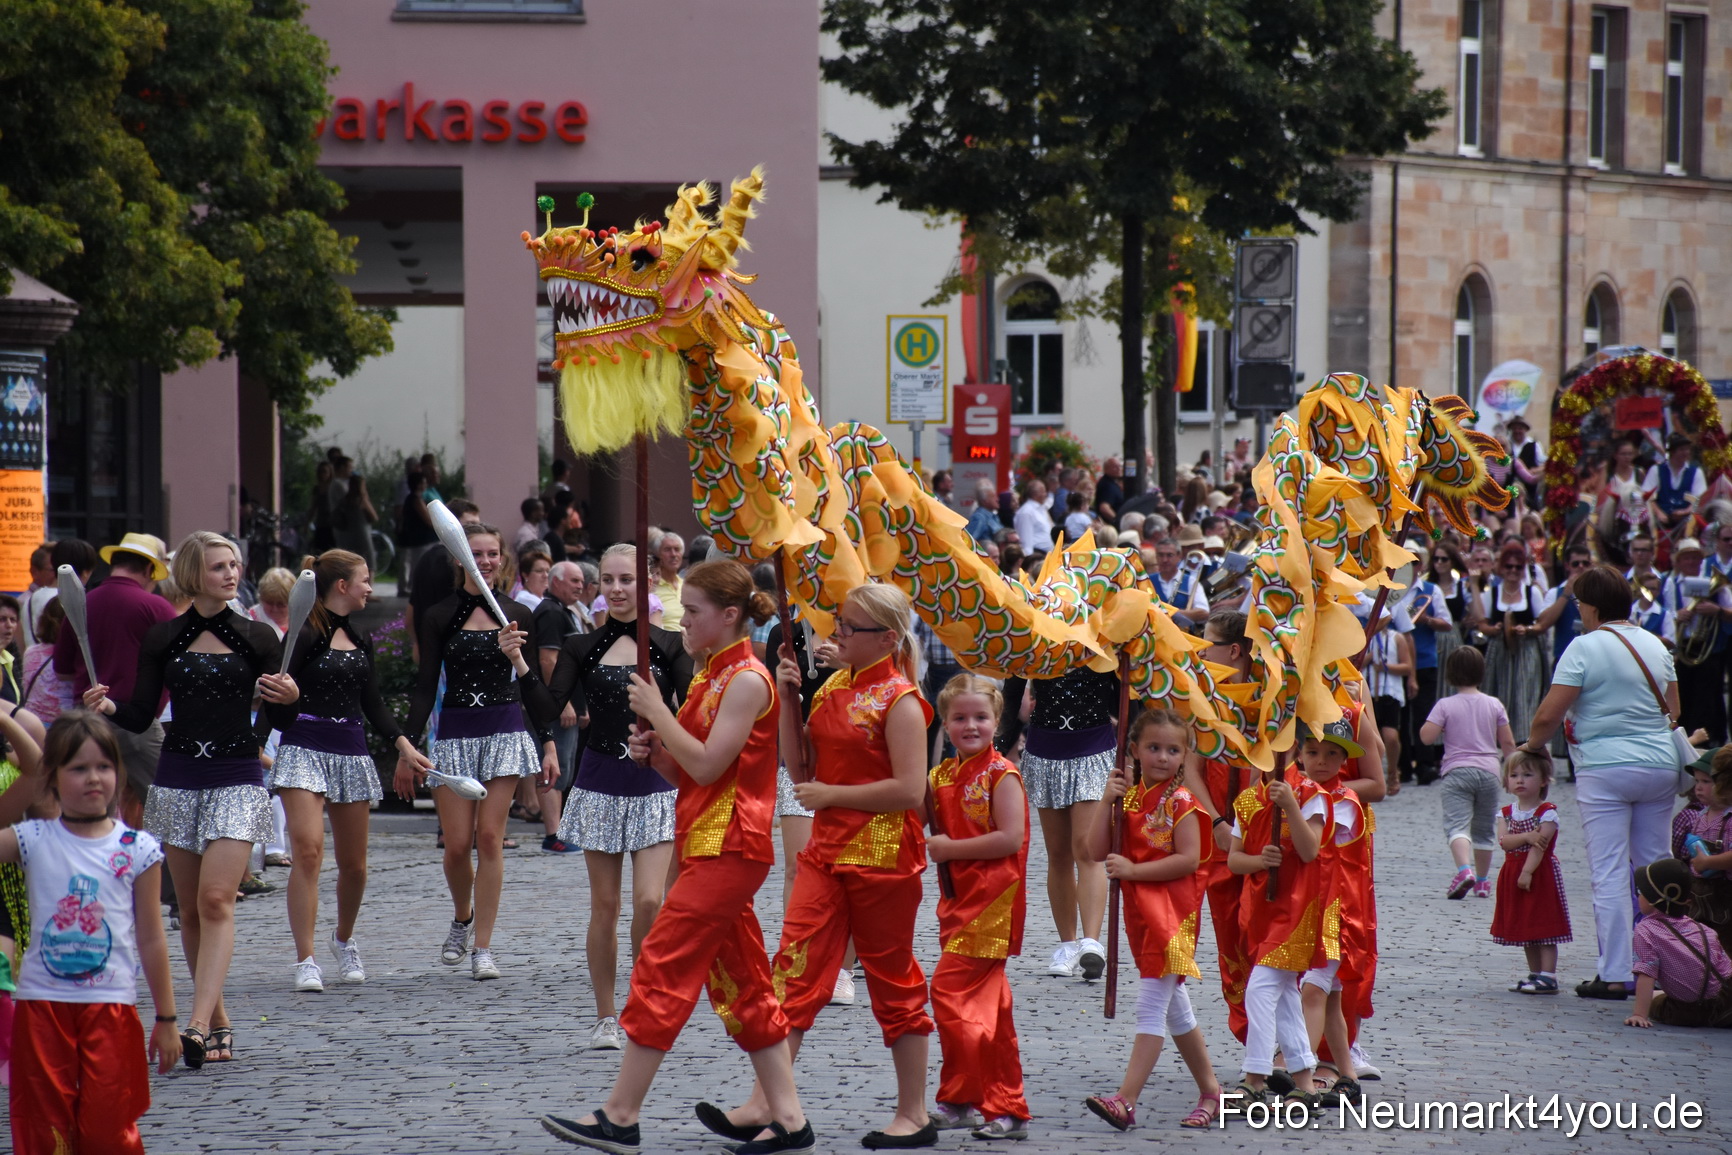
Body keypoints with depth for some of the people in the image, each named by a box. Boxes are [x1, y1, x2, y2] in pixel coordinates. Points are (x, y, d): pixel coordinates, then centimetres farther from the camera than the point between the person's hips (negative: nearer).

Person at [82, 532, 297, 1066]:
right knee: (192, 908, 6)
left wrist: (289, 698, -19)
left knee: (216, 900, -15)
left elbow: (279, 721, 3)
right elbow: (142, 716, 7)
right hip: (178, 779, 3)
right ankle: (219, 1023, 16)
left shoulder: (256, 638, 2)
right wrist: (109, 706, -13)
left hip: (237, 780, -3)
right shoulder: (163, 639, 6)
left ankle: (198, 1025, -23)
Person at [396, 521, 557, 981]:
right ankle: (462, 919, 28)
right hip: (455, 733, 0)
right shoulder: (441, 617, 2)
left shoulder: (517, 615, 6)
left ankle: (482, 948, -1)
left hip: (505, 733, 0)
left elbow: (534, 685, 11)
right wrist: (407, 749, -2)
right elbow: (425, 687, 3)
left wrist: (549, 744, 7)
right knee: (457, 844, -2)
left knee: (490, 838, -5)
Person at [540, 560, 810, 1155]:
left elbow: (707, 766, -20)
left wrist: (656, 711, -12)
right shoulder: (710, 676, 16)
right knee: (741, 982, 10)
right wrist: (654, 752, 0)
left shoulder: (747, 680, -13)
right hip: (706, 844, 10)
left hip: (728, 848, -10)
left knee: (661, 967, -10)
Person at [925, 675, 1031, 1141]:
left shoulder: (1001, 775, -11)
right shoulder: (941, 776, 11)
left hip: (993, 899, -8)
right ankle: (1005, 1108, 21)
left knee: (950, 989, -12)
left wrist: (950, 849, -15)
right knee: (986, 1004, 13)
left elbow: (1010, 838, -19)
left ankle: (959, 1099, -5)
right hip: (959, 897, 8)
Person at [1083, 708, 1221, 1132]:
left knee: (1151, 1005, -13)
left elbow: (1189, 858, -17)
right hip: (1139, 911, 8)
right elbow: (1097, 851, 4)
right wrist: (1108, 801, -5)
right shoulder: (1129, 797, 11)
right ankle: (1210, 1090, 27)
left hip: (1172, 912, -8)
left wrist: (1133, 870, -19)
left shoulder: (1181, 802, -8)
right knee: (1174, 1007, 15)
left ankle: (1125, 1100, -21)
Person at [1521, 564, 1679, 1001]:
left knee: (1610, 874, -4)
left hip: (1605, 768, -6)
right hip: (1660, 766, 6)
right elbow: (1673, 711, 18)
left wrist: (1533, 744, 6)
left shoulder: (1585, 647, -9)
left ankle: (1615, 975, -6)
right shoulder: (1655, 645, 11)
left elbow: (1549, 715, -12)